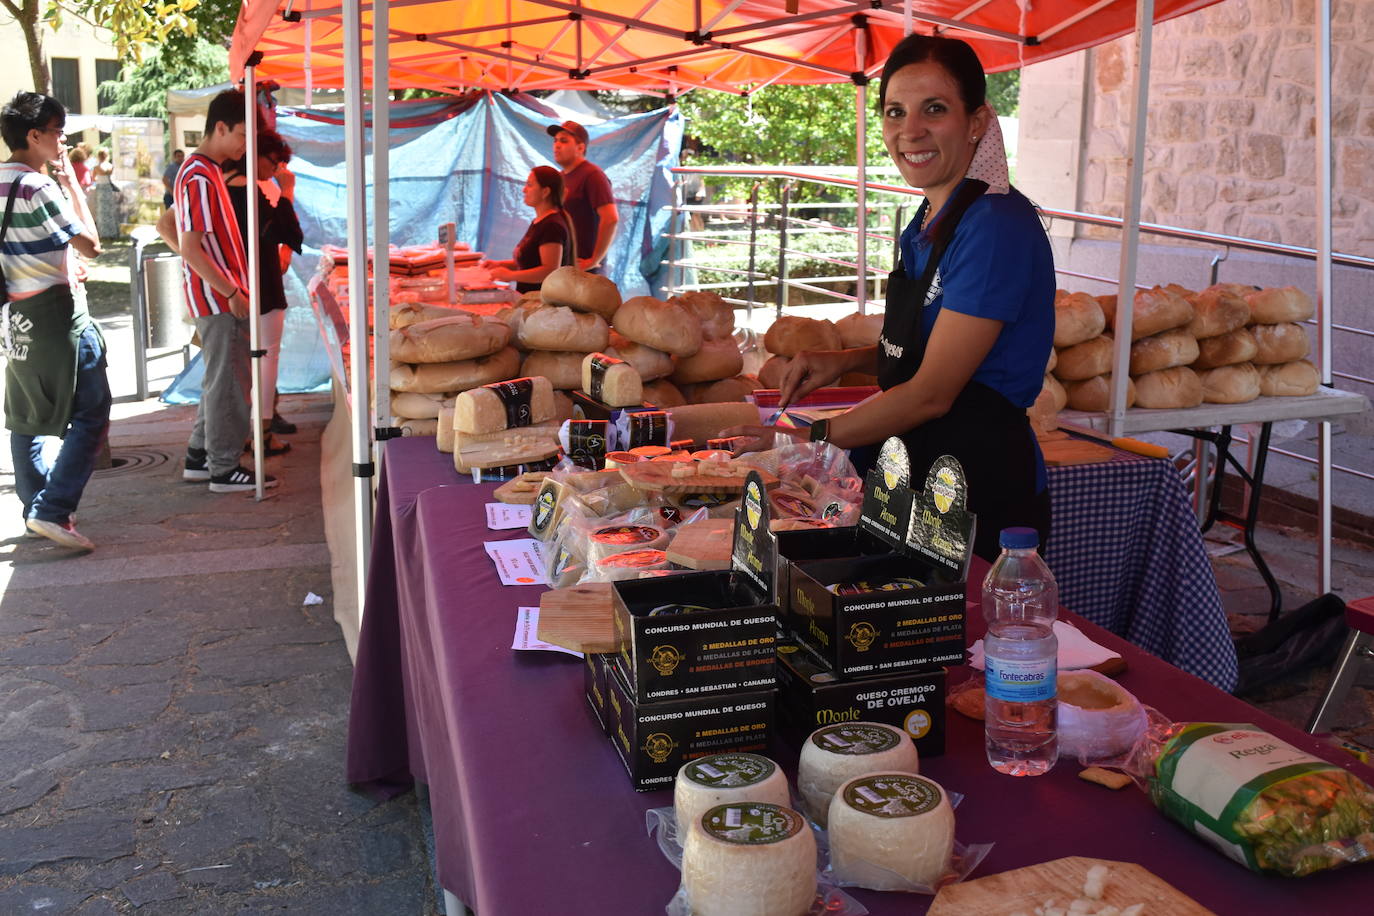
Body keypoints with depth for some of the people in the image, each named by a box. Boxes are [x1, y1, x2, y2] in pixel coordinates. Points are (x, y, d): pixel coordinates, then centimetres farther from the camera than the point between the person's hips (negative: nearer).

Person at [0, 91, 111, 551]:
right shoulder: (38, 187, -17)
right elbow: (91, 243, -13)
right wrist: (71, 181, -7)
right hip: (57, 312, -9)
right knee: (90, 415, -6)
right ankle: (52, 509, -12)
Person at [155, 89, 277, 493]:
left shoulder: (201, 172, 14)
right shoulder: (201, 178, -17)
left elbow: (165, 226, 22)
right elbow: (191, 248, -22)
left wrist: (203, 261, 14)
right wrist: (231, 293, -20)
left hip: (216, 292, 10)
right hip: (218, 297, -10)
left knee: (221, 379, 17)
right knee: (229, 381, -3)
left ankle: (199, 457, 25)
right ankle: (225, 470, 5)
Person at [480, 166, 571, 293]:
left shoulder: (552, 225, -14)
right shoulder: (538, 221, 19)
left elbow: (550, 271, -21)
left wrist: (509, 275, -18)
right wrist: (499, 264, 14)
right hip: (527, 296, 10)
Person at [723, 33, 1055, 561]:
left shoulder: (996, 225, -20)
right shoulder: (930, 222, 9)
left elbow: (932, 393, -21)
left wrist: (807, 437, -15)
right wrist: (848, 360, 2)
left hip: (986, 494, -8)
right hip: (926, 479, 9)